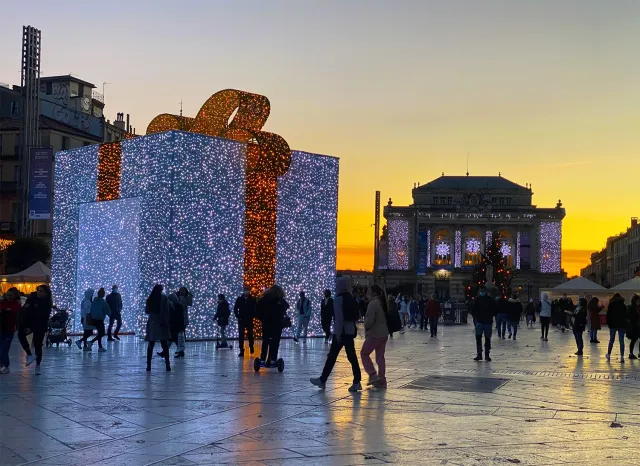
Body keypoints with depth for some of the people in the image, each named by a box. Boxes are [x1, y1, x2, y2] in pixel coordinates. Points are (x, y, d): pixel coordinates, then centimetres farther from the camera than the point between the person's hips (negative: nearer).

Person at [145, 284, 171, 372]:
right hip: (161, 324, -3)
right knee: (164, 345, 1)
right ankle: (167, 365, -2)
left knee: (150, 345, 8)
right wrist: (167, 323, -6)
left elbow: (146, 311, 12)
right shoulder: (164, 298, -6)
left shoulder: (149, 299, 3)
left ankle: (148, 365, 6)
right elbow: (166, 312, -10)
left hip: (151, 324, 3)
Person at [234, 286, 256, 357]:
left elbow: (255, 309, -2)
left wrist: (252, 316, -12)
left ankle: (251, 346, 34)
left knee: (250, 335, 7)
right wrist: (238, 316, -4)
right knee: (241, 336, -2)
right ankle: (241, 351, 1)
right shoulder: (239, 299, 2)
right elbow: (235, 309, 6)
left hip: (249, 320, -1)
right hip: (241, 320, 1)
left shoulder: (253, 299, -3)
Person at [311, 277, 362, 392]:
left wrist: (338, 334, -19)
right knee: (351, 356, 7)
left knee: (332, 356, -1)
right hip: (351, 330, 8)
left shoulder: (339, 299, -12)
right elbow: (357, 315, 15)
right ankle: (356, 382, 3)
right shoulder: (352, 298, 12)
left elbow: (339, 317, -18)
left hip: (342, 331, -8)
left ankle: (322, 380, 6)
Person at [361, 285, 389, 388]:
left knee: (364, 353, 6)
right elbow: (387, 317, 17)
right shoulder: (383, 303, 10)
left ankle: (373, 375, -2)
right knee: (380, 357, 12)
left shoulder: (373, 304, -17)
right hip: (384, 334, 8)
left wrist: (366, 327, -2)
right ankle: (381, 380, 13)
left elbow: (369, 320, -21)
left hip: (374, 334, -8)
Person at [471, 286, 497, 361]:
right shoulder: (477, 300, 4)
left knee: (487, 339, 5)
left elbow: (495, 310, 4)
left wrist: (490, 315, -8)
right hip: (479, 321, 0)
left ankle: (487, 355, 13)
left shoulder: (490, 300, 0)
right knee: (478, 337, -10)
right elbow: (473, 310, 10)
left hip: (488, 322, 0)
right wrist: (475, 315, -5)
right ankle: (479, 354, -4)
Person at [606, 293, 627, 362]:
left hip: (613, 325, 0)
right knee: (621, 341, 0)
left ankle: (609, 355, 18)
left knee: (611, 340, 12)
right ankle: (622, 357, -5)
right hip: (622, 325, 0)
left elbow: (608, 316, -3)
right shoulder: (623, 306, 2)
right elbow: (626, 316, 4)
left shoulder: (610, 306, -1)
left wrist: (609, 323, 4)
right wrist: (625, 325, 10)